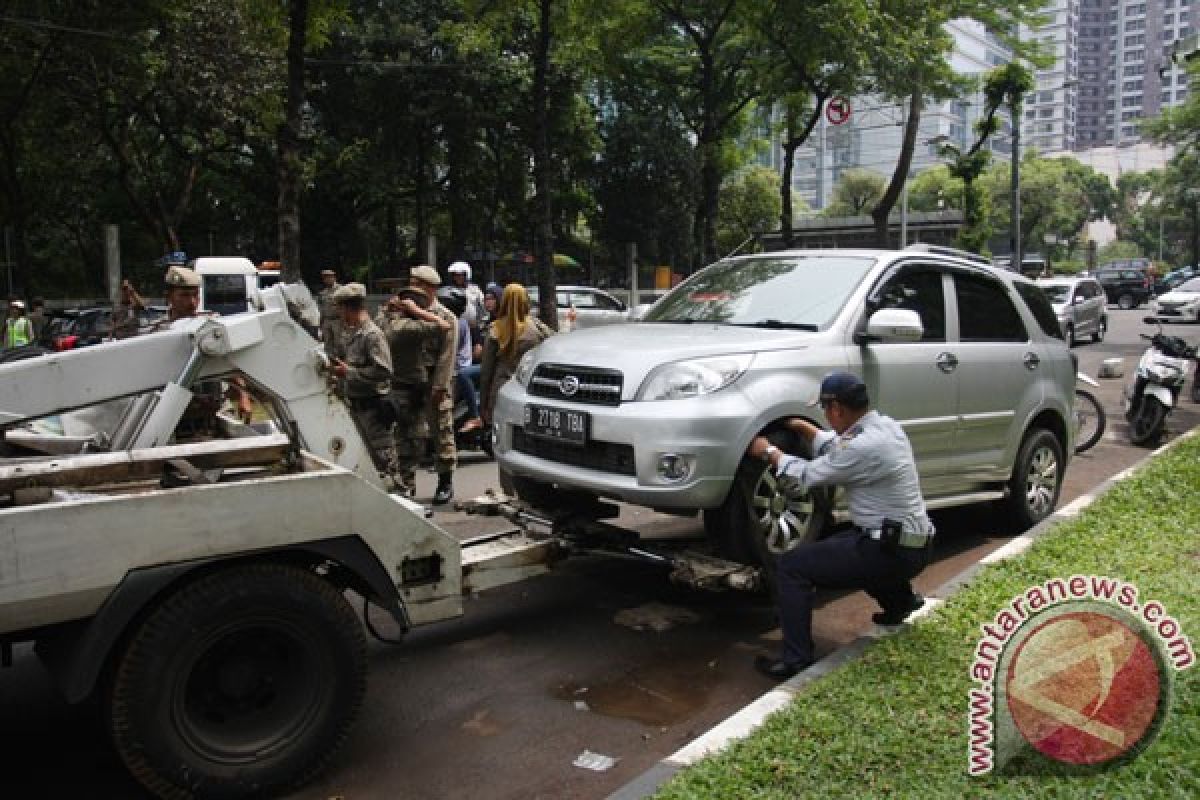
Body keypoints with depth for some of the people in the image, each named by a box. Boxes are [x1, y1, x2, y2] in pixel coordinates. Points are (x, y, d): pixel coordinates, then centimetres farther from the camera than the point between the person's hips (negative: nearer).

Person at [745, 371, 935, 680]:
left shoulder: (863, 447, -23)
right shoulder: (885, 424, 4)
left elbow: (807, 475, -10)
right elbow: (839, 448, 22)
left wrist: (769, 451, 4)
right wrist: (806, 428, 27)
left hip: (893, 553, -9)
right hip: (915, 544, 9)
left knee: (793, 565, -8)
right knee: (839, 544, 33)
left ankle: (795, 660, -7)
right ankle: (899, 598, 33)